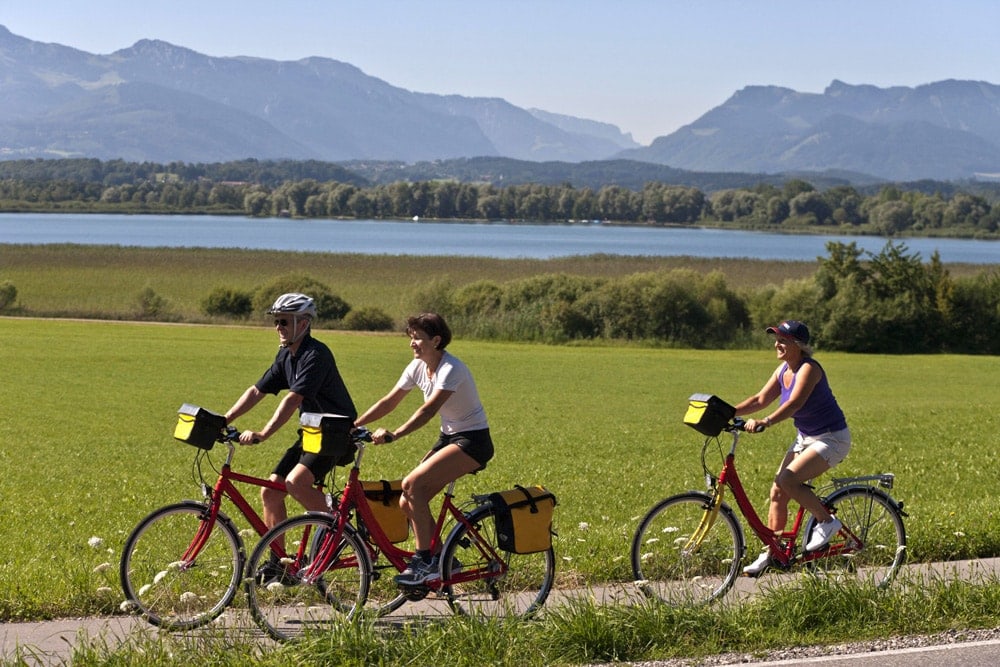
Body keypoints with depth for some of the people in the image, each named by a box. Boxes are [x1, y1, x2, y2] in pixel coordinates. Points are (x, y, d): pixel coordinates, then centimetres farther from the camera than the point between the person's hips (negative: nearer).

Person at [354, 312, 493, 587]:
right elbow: (389, 402, 6)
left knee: (412, 484, -24)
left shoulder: (451, 369, -22)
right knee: (409, 502, -3)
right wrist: (353, 425, -4)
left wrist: (393, 435, -43)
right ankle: (441, 560, 11)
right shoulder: (418, 367, 3)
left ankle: (424, 561, -16)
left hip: (473, 440, -8)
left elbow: (428, 410, -33)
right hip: (449, 437, 8)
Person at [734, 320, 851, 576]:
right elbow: (760, 399, 5)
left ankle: (827, 522, -6)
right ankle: (771, 552, 11)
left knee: (788, 480, -24)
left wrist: (765, 422, -48)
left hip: (832, 439, -9)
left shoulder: (808, 369, -21)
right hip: (805, 438, 9)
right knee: (777, 491, 2)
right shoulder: (783, 370, 4)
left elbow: (794, 403, -35)